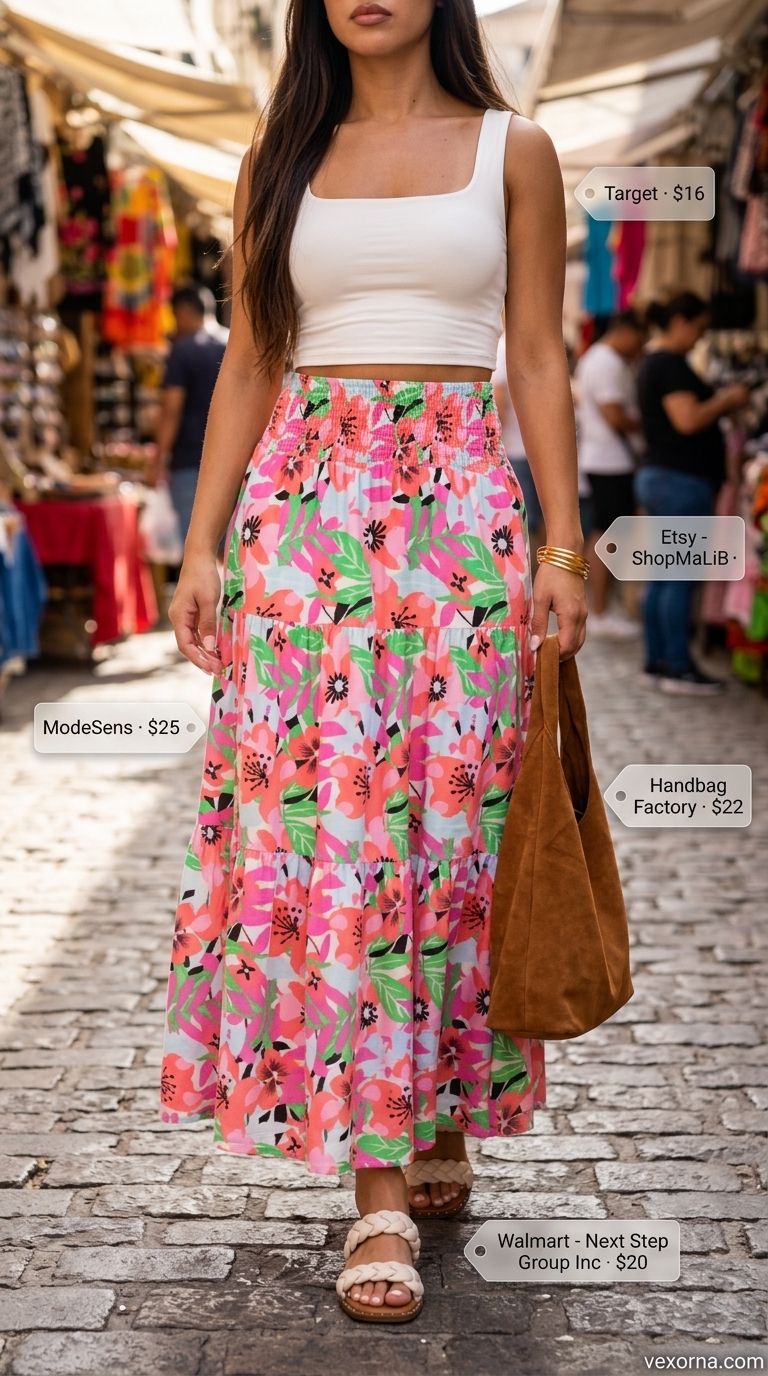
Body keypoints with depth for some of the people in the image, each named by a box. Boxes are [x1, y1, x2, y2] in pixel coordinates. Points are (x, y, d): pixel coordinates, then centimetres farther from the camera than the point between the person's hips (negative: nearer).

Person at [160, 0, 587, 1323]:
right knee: (317, 819, -5)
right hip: (303, 507, 1)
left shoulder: (513, 150, 8)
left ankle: (443, 1120, 19)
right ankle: (378, 1180, 1)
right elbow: (248, 369, 11)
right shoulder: (282, 163, 13)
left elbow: (538, 364, 5)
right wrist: (201, 546, 3)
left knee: (449, 819, -1)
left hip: (458, 510, -1)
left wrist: (562, 546, -3)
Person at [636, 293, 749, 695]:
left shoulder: (653, 363, 17)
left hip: (658, 476, 11)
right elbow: (688, 420, -23)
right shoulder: (671, 364, -14)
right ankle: (678, 667, -4)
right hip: (682, 480, -11)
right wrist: (726, 400, -10)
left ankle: (657, 661, 15)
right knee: (681, 577, -7)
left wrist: (719, 402, 13)